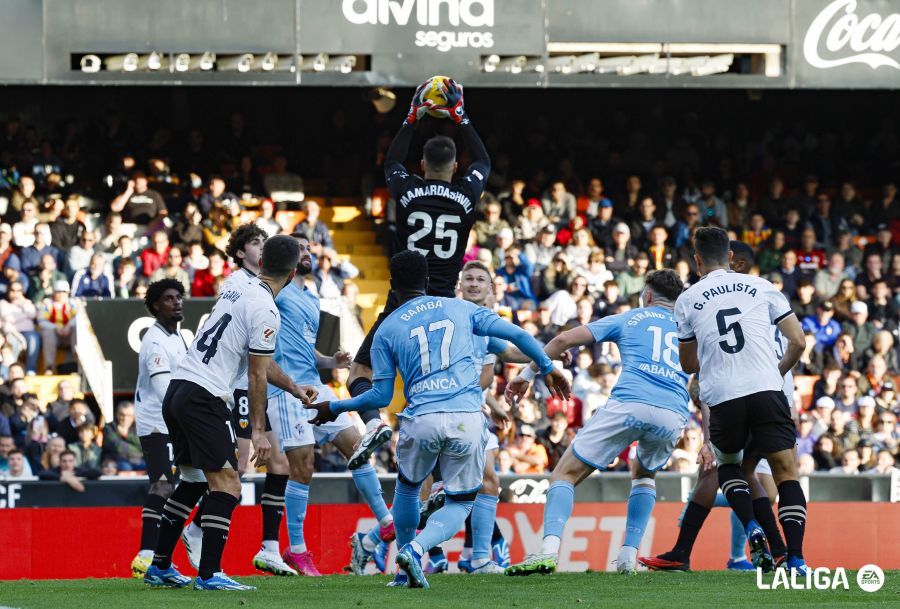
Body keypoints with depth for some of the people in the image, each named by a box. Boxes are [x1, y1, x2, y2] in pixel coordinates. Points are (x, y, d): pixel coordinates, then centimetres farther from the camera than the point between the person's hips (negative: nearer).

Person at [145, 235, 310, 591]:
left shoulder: (237, 291, 16)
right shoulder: (265, 311, -12)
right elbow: (257, 377, -10)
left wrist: (293, 387, 34)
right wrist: (259, 431, -5)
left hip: (176, 391, 9)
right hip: (205, 398, -9)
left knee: (193, 480, 19)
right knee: (226, 484, -6)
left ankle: (160, 567, 23)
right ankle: (209, 575, -11)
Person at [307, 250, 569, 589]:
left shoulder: (387, 329, 8)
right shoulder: (461, 309, 14)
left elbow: (381, 396, 8)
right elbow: (517, 335, 11)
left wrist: (335, 408, 22)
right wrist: (547, 368, 24)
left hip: (421, 421, 0)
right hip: (467, 419, 0)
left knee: (408, 488, 28)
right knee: (459, 504, 13)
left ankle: (404, 572, 29)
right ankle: (416, 548, -14)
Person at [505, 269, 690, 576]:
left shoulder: (628, 319, 22)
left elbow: (565, 339, 14)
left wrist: (527, 375, 21)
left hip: (628, 404, -3)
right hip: (673, 415, 3)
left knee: (565, 474, 5)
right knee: (644, 475, 34)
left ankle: (549, 549, -18)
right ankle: (628, 556, 18)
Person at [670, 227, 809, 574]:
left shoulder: (687, 301, 11)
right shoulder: (761, 288, 11)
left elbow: (688, 365, 22)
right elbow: (798, 341, 9)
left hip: (722, 398, 1)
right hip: (766, 390, -1)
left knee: (726, 464, 25)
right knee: (786, 473, 5)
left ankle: (753, 530, 0)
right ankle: (795, 558, -10)